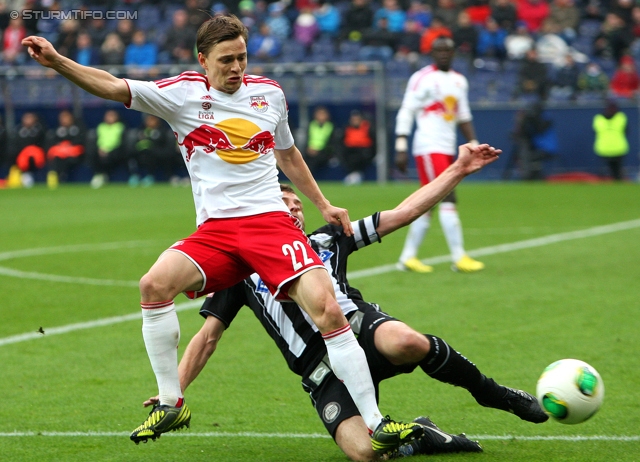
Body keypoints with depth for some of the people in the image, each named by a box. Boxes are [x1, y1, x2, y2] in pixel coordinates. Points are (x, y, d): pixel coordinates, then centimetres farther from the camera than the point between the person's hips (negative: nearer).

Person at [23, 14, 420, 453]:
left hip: (272, 221, 0)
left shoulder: (269, 93, 11)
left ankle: (375, 423, -12)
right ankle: (171, 404, -8)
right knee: (155, 285, -26)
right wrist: (58, 62, -19)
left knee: (327, 308, -20)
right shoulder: (183, 93, 3)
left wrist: (323, 205, 30)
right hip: (214, 231, 0)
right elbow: (114, 87, -7)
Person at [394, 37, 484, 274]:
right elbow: (406, 113, -9)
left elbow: (463, 116, 22)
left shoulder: (459, 81, 15)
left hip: (447, 148, 8)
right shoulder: (422, 78, -7)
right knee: (448, 199, -13)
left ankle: (407, 257, 13)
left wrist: (473, 144, 14)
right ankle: (459, 257, -11)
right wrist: (401, 148, -15)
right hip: (429, 147, -8)